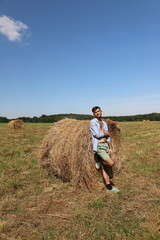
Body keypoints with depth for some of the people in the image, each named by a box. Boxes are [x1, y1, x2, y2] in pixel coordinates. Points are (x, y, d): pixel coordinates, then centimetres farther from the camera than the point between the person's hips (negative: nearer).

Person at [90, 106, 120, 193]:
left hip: (106, 146, 7)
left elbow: (108, 137, 16)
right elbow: (97, 135, -15)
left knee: (103, 167, 10)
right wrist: (107, 133, 2)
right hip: (98, 146, -7)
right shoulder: (92, 122, -5)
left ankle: (109, 188, 16)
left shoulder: (104, 123, 17)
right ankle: (99, 162, 11)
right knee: (111, 163, -17)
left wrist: (110, 148, 7)